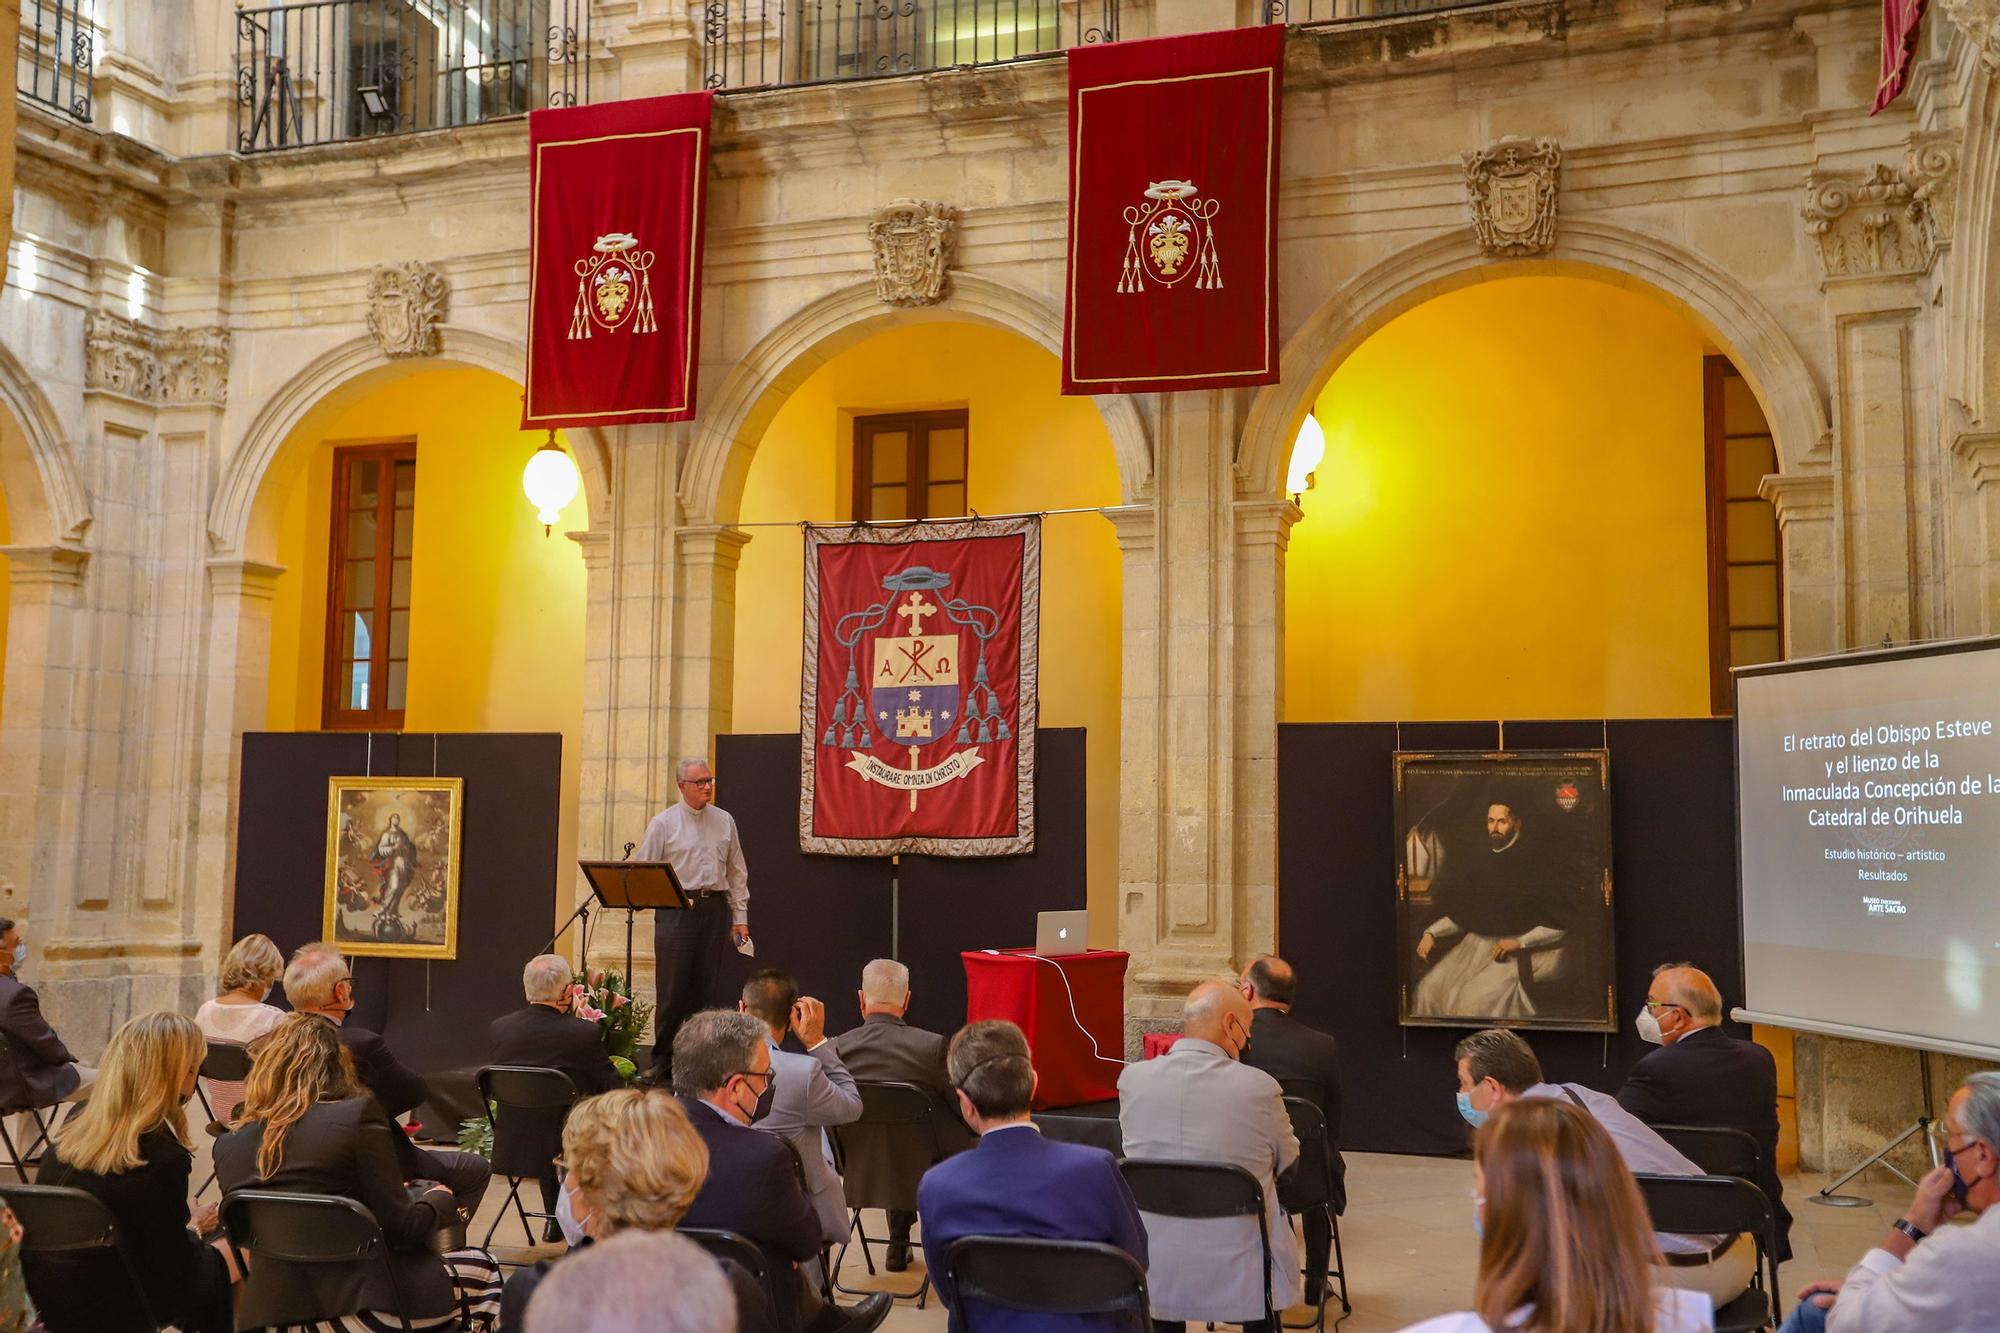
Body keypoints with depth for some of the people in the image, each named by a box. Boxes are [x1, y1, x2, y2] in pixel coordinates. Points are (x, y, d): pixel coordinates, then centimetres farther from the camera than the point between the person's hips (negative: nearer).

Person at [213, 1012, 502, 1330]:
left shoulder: (227, 1146, 4)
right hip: (359, 1302, -6)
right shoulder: (357, 1116, -12)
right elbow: (401, 1227, -12)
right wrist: (442, 1199, 10)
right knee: (480, 1267, 21)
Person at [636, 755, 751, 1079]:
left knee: (710, 989, 4)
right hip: (677, 909, -3)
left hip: (716, 908, 3)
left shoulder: (724, 821, 12)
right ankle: (662, 1061, 9)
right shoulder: (664, 822, 2)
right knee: (673, 990, -2)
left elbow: (737, 871, 14)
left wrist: (740, 916, 9)